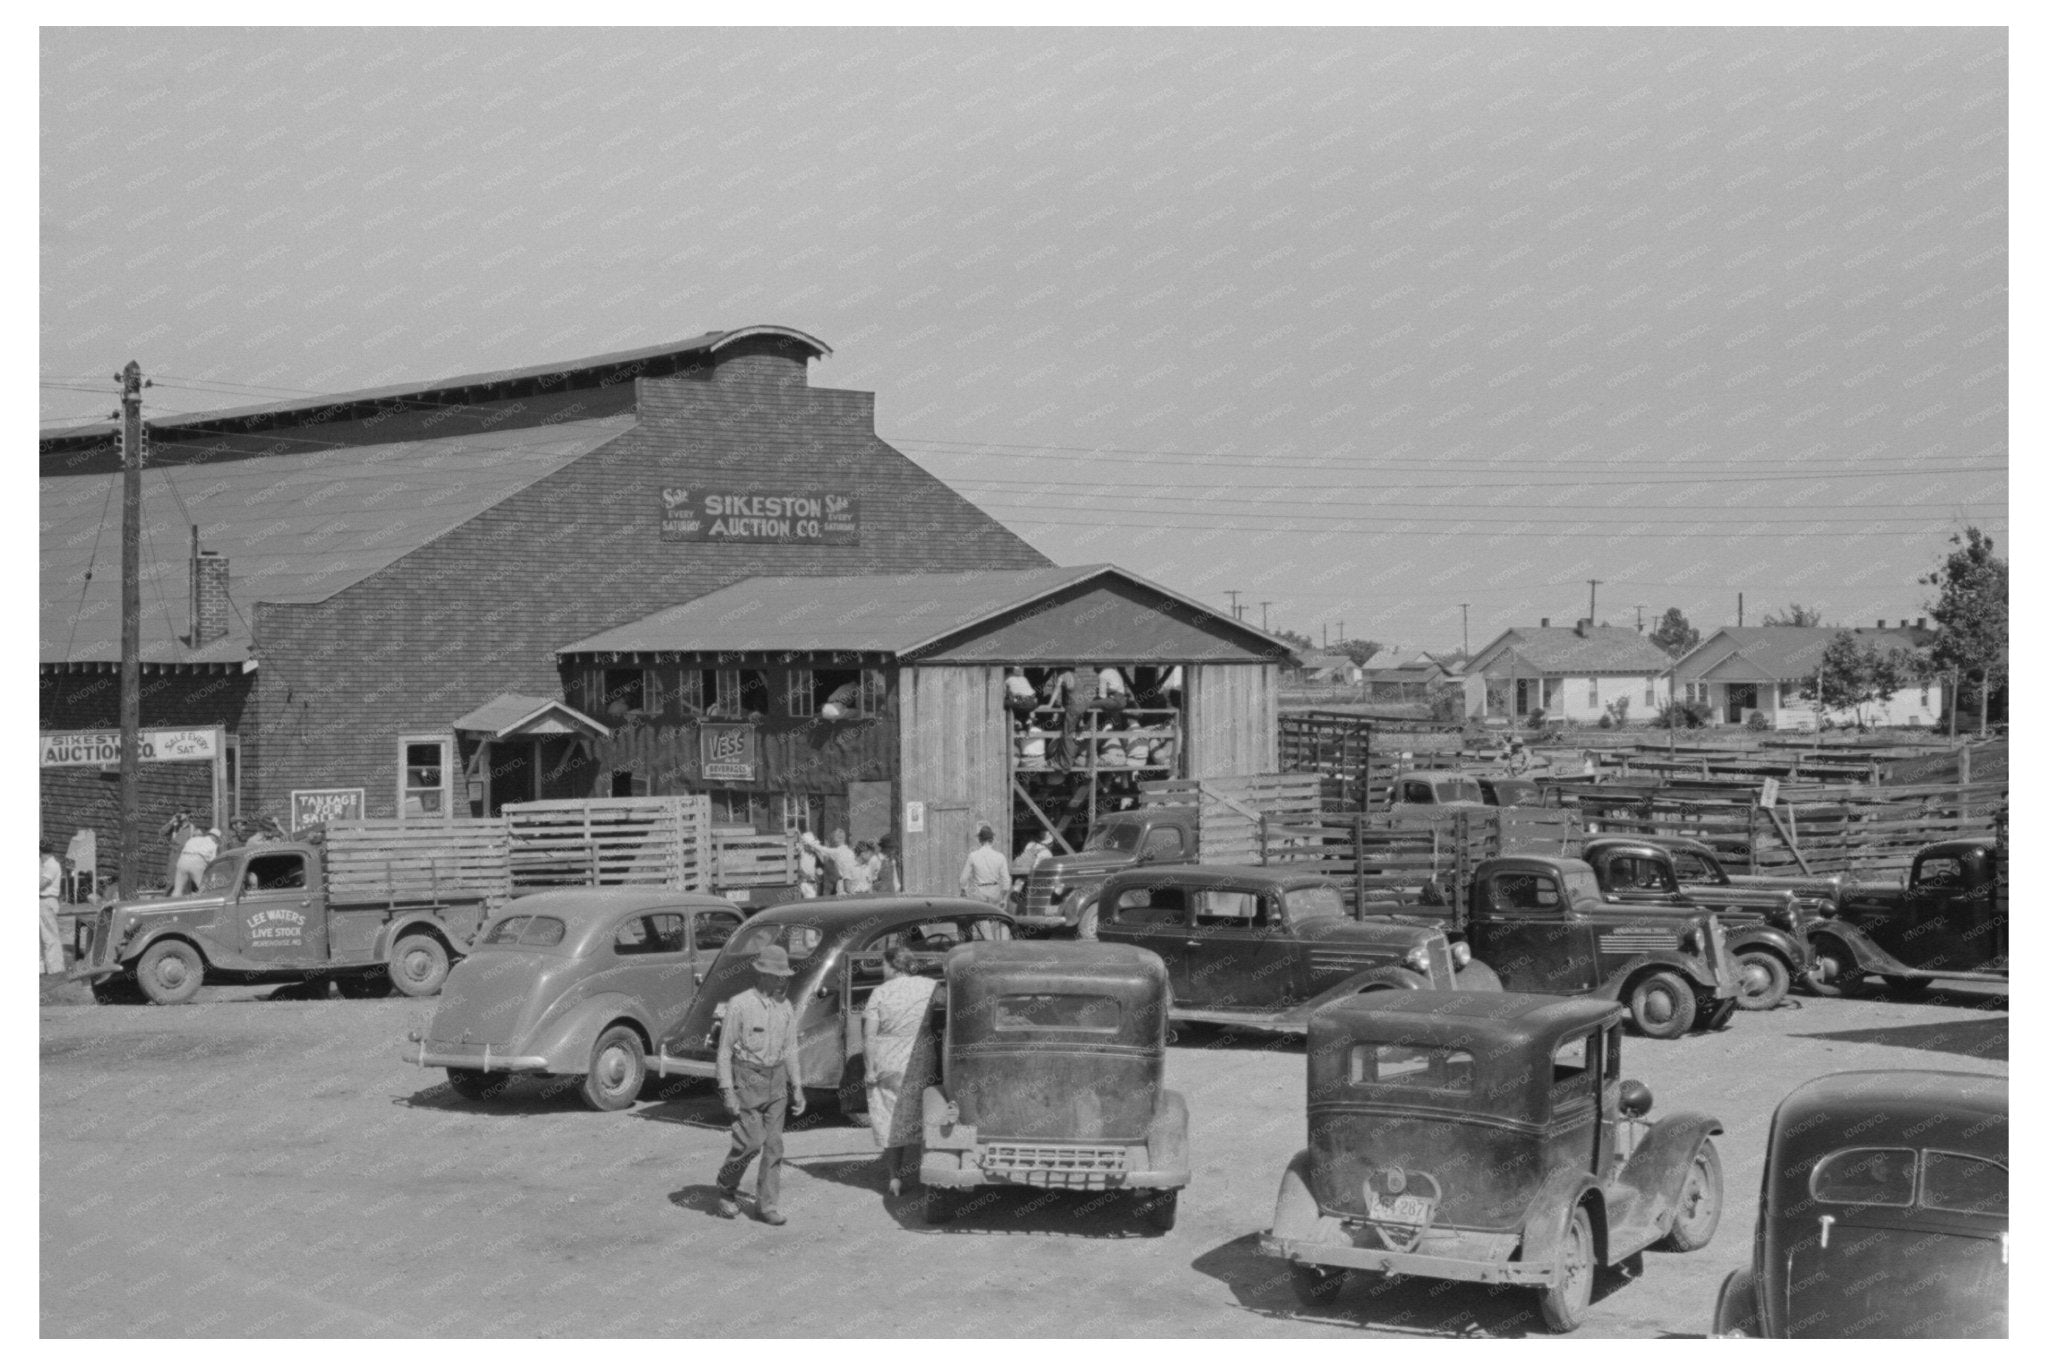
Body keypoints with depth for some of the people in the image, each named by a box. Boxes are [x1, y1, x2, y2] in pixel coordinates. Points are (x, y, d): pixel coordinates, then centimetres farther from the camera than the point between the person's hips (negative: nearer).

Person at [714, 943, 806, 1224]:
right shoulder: (740, 1005, -12)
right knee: (750, 1141, -10)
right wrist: (727, 1091, -15)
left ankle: (767, 1205, 8)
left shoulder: (785, 1007, 6)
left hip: (776, 1081, 5)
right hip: (747, 1081, -5)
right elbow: (724, 1050, -10)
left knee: (773, 1144, 3)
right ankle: (726, 1188, 15)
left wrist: (797, 1088, 8)